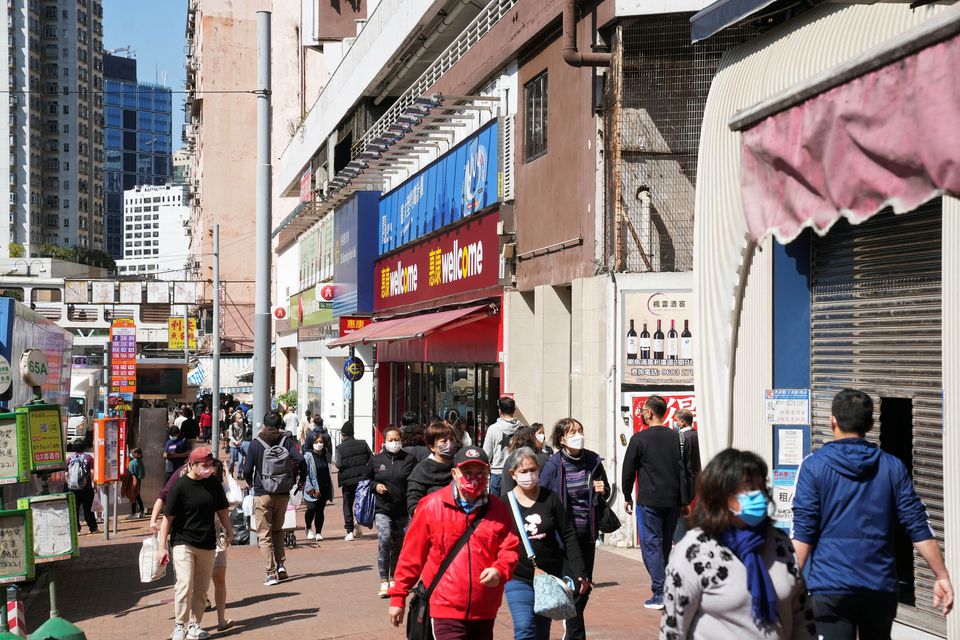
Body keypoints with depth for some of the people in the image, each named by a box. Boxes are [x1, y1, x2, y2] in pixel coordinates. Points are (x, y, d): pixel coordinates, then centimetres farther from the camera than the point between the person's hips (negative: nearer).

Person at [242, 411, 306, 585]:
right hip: (283, 494, 3)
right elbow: (301, 460, -15)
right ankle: (281, 565, 10)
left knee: (264, 534, 4)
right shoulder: (286, 441, -4)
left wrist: (250, 482, 14)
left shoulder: (256, 444, -7)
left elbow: (247, 470, -8)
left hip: (262, 494, -2)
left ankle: (271, 573, -3)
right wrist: (302, 480, 2)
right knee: (278, 530, 22)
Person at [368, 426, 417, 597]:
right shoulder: (376, 460, 4)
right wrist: (375, 486, -5)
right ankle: (384, 582, -16)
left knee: (399, 546, 11)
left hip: (403, 510, 1)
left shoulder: (409, 459, 1)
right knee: (384, 540, -19)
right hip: (382, 508, -1)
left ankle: (393, 579, 28)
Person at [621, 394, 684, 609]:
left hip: (649, 501, -5)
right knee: (666, 544, 14)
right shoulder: (676, 437, 5)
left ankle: (659, 593, -10)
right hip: (673, 501, 5)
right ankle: (668, 590, 18)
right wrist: (682, 499, 16)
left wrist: (627, 497, 10)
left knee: (651, 544, -2)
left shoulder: (639, 438, -8)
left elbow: (628, 470, -2)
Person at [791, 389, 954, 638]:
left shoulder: (814, 465, -4)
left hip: (831, 587, -3)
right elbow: (919, 528, 3)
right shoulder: (893, 467, 5)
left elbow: (803, 532, -8)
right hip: (881, 588, 4)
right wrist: (941, 576, 9)